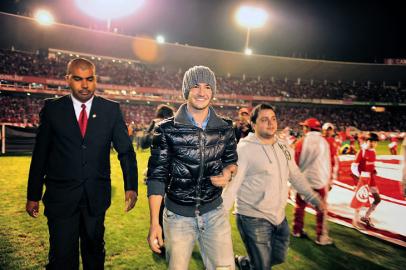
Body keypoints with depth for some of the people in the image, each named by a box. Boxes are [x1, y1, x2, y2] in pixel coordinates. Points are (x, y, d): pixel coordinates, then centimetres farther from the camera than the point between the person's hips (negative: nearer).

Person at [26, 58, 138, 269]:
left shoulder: (111, 109, -1)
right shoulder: (52, 109, -2)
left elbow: (126, 150, -1)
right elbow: (40, 154, 1)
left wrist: (131, 187, -11)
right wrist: (33, 196, 3)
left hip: (97, 196, 1)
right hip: (61, 196, -1)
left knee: (95, 251, 19)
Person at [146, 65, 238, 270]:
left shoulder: (225, 129, -1)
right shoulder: (167, 130, -9)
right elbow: (156, 176, -8)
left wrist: (228, 172, -10)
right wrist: (154, 222, -11)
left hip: (215, 213, 2)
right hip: (178, 215, -1)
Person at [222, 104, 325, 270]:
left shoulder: (284, 147, 5)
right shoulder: (244, 149, -16)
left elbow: (295, 175, 15)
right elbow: (232, 184, -19)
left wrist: (313, 197, 13)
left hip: (279, 216, 7)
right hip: (254, 218, -7)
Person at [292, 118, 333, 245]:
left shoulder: (301, 142, -7)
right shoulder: (324, 142, -4)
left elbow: (296, 163, -3)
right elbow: (328, 164, 0)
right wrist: (328, 180, 12)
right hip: (320, 180, 0)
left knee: (300, 205, 15)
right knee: (321, 209, 7)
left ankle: (297, 230, 23)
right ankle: (321, 236, 11)